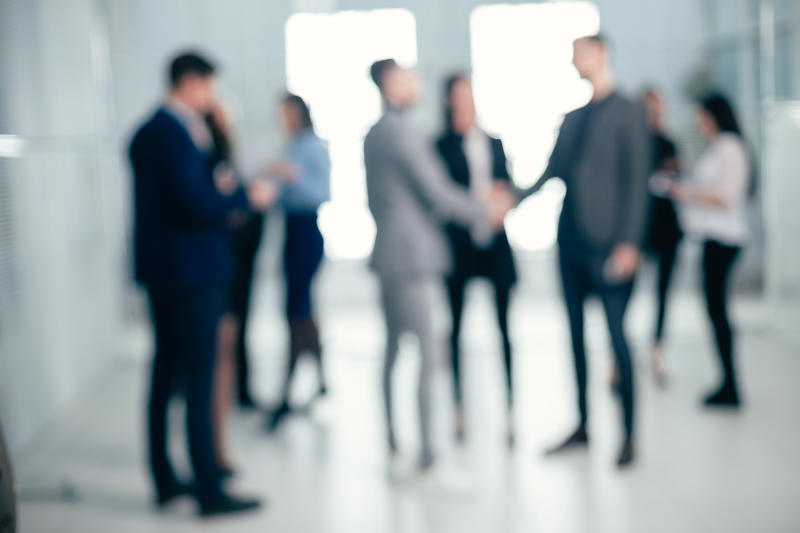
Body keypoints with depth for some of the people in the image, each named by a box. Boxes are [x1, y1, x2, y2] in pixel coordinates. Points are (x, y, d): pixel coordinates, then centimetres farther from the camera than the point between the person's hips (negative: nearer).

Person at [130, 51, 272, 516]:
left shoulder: (148, 132, 14)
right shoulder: (176, 134, -17)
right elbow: (198, 203, -23)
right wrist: (248, 196, -10)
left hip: (161, 272, 10)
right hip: (191, 273, -10)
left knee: (167, 375, 16)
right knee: (199, 381, -4)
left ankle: (165, 481, 26)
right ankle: (210, 491, 3)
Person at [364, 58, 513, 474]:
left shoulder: (374, 134, 14)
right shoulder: (401, 133, -14)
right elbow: (436, 193, -13)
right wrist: (485, 213, 0)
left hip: (387, 253, 10)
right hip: (411, 255, -10)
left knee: (395, 348, 12)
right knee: (426, 350, -7)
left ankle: (392, 443, 19)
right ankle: (426, 454, -5)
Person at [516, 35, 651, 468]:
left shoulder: (627, 112, -3)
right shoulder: (572, 118, 17)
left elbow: (637, 180, -9)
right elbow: (552, 171, 14)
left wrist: (629, 242, -16)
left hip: (606, 242, -7)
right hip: (570, 239, 7)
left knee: (616, 334, -5)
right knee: (576, 334, 10)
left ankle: (629, 435, 5)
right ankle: (581, 427, 20)